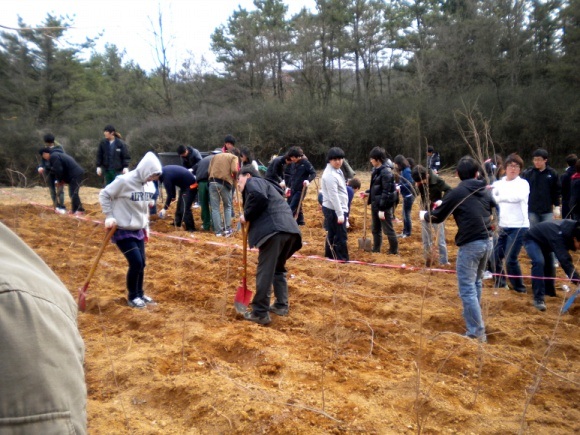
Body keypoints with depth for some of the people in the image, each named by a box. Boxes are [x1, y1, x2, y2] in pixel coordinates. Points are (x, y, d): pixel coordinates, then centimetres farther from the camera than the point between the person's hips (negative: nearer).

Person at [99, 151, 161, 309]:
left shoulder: (149, 185, 2)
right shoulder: (124, 181, -19)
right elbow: (104, 195, -9)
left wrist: (146, 228, 16)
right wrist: (109, 217, -11)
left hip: (138, 231, 7)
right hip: (122, 231, -7)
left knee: (141, 263, 9)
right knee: (136, 263, -8)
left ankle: (140, 294, 28)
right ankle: (132, 297, 12)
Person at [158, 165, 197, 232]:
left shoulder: (166, 177, -26)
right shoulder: (164, 170, 2)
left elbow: (170, 194, -18)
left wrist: (165, 208, -10)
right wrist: (173, 196, 21)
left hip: (190, 186, -10)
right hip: (185, 185, 10)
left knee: (185, 209, -13)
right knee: (179, 205, 20)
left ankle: (190, 229, -8)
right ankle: (177, 223, 33)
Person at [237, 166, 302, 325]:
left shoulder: (253, 181, 11)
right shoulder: (266, 184, 37)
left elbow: (259, 197, -13)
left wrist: (246, 216, -1)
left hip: (274, 229, -9)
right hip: (288, 229, 9)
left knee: (265, 271, -4)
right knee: (278, 269, 22)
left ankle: (260, 313, 1)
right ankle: (281, 305, 26)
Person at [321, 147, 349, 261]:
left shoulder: (337, 170, 12)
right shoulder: (330, 175, -19)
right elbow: (334, 196, -24)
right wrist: (340, 214, -25)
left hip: (335, 209, 10)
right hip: (334, 210, -10)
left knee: (332, 234, 17)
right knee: (341, 235, -5)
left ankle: (329, 256, 26)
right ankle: (342, 259, 1)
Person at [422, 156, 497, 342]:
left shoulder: (457, 192, -6)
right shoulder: (484, 191, 10)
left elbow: (437, 217, 0)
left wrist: (424, 214, 20)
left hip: (470, 244, -7)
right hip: (487, 242, 7)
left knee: (467, 289, -3)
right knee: (475, 283, 24)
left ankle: (477, 333, -3)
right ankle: (473, 317, 40)